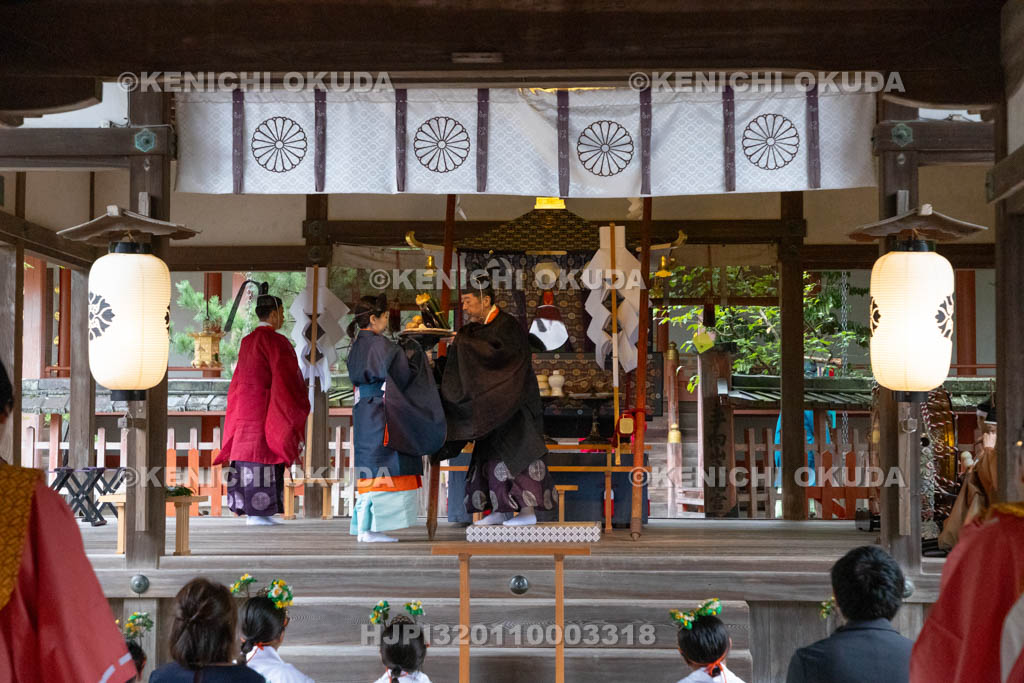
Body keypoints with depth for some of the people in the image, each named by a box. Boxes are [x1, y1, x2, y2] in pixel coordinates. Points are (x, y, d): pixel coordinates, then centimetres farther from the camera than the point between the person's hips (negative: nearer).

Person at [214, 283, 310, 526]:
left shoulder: (247, 341, 12)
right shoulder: (275, 341, -13)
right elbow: (286, 379, -16)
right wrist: (298, 413, -8)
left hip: (245, 405, 8)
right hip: (266, 409, -8)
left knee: (247, 451, 8)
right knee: (263, 454, -6)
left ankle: (250, 510, 11)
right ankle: (258, 512, -5)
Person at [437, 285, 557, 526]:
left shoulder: (506, 325, -13)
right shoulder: (477, 328, 11)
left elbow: (499, 353, -29)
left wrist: (464, 343, -24)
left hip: (514, 404, -8)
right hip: (492, 405, 8)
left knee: (515, 452, -10)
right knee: (491, 455, 7)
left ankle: (528, 511, -9)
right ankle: (501, 509, 12)